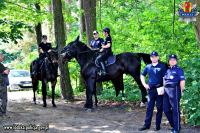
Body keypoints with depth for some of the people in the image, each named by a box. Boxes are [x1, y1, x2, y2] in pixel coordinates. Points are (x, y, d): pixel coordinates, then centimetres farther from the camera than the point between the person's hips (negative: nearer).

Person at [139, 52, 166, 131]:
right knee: (149, 108, 6)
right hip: (150, 89, 4)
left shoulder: (162, 66, 0)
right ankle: (147, 125, 11)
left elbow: (164, 78, -5)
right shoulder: (148, 67, 11)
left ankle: (158, 125, 9)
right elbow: (142, 76, 24)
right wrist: (144, 84, 10)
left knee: (159, 108, 2)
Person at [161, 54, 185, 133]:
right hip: (167, 91, 8)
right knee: (166, 109, 7)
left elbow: (182, 81, -6)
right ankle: (174, 125, 20)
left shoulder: (178, 70, -2)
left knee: (175, 109, -6)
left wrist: (180, 91, -2)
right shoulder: (168, 70, 20)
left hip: (174, 89, -8)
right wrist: (164, 90, 12)